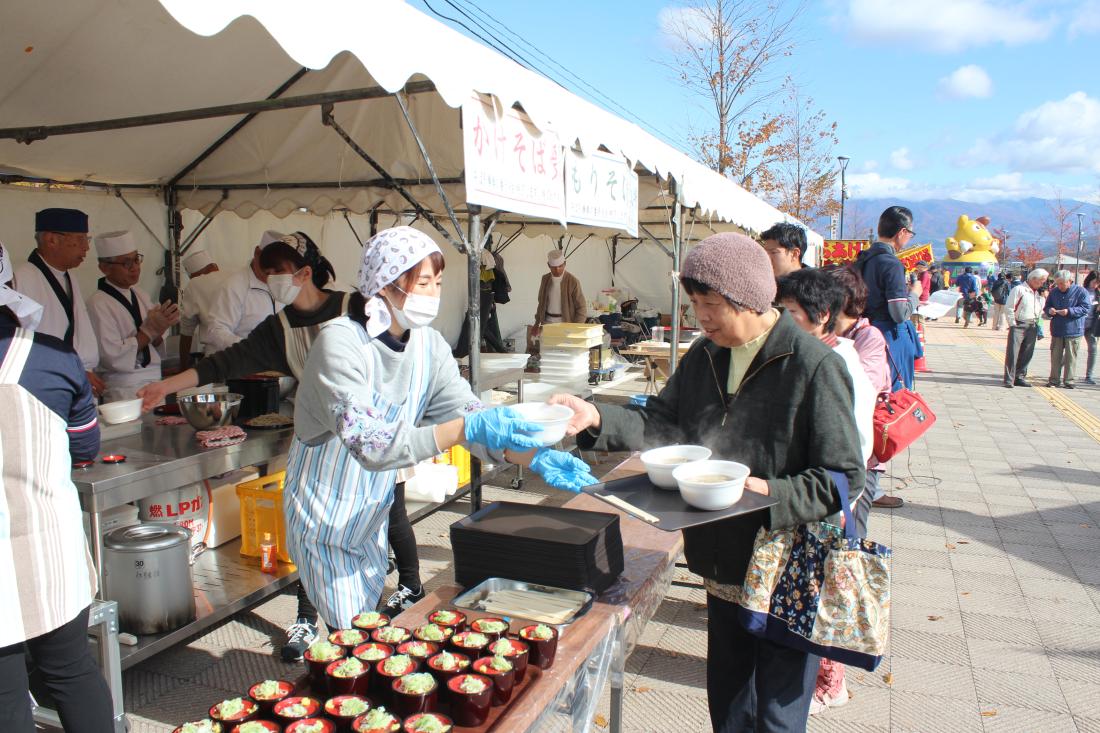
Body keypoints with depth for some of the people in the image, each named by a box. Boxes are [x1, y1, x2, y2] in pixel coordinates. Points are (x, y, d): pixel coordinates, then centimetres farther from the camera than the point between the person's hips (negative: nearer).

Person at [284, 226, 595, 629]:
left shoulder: (428, 345, -7)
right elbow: (370, 444, -34)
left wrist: (535, 458, -25)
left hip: (374, 514, 6)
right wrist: (466, 428, -44)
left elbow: (471, 413, -10)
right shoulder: (340, 343, -26)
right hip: (324, 517, -6)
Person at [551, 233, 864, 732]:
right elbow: (664, 424, 2)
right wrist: (597, 418, -12)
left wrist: (770, 495, -28)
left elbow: (843, 478, -16)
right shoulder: (704, 356, 3)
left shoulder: (815, 366, -17)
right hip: (724, 563, 6)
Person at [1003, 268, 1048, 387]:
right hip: (1018, 325, -7)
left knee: (1027, 354, 9)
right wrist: (1013, 323, -11)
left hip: (1032, 327, 7)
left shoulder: (1039, 293, 16)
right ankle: (1009, 379, -6)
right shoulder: (1019, 289, -6)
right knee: (1012, 353, -8)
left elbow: (1040, 310, 21)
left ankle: (1020, 377, 17)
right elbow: (1010, 308, -9)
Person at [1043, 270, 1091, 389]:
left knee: (1071, 358, 1)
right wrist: (1049, 310, -8)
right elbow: (1046, 307, 16)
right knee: (1055, 357, 7)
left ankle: (1069, 381, 9)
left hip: (1073, 331, -4)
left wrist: (1069, 311, -22)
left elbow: (1086, 308, -10)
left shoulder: (1081, 292, -5)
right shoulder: (1054, 292, 8)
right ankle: (1054, 380, 15)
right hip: (1057, 330, 4)